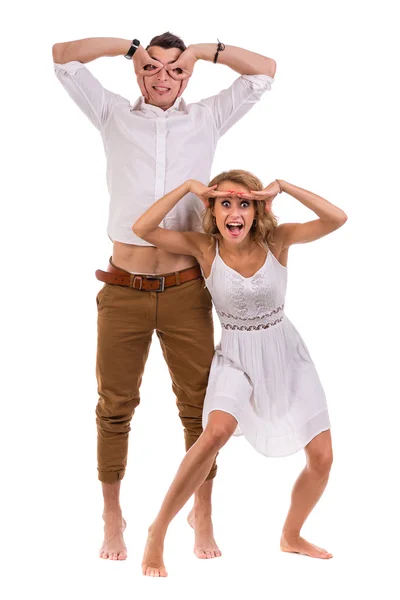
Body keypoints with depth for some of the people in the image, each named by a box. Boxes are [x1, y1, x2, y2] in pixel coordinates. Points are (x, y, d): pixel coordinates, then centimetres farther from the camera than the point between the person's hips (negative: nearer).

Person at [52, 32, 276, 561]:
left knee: (199, 405, 5)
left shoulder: (207, 120, 9)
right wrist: (132, 47, 4)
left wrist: (204, 51, 5)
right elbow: (62, 56, 6)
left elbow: (265, 71, 9)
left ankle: (203, 518, 18)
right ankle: (112, 519, 19)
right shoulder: (114, 116, 8)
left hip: (186, 291, 0)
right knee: (115, 406, 6)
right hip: (123, 291, 0)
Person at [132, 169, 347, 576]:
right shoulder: (204, 248, -13)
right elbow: (142, 229, -23)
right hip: (236, 359, -3)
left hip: (284, 355, 3)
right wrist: (188, 187, -26)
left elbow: (337, 219, -22)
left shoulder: (277, 240, -11)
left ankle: (291, 537, 32)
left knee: (322, 458, 4)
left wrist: (283, 187, -28)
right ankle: (158, 532, -19)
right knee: (217, 431, -33)